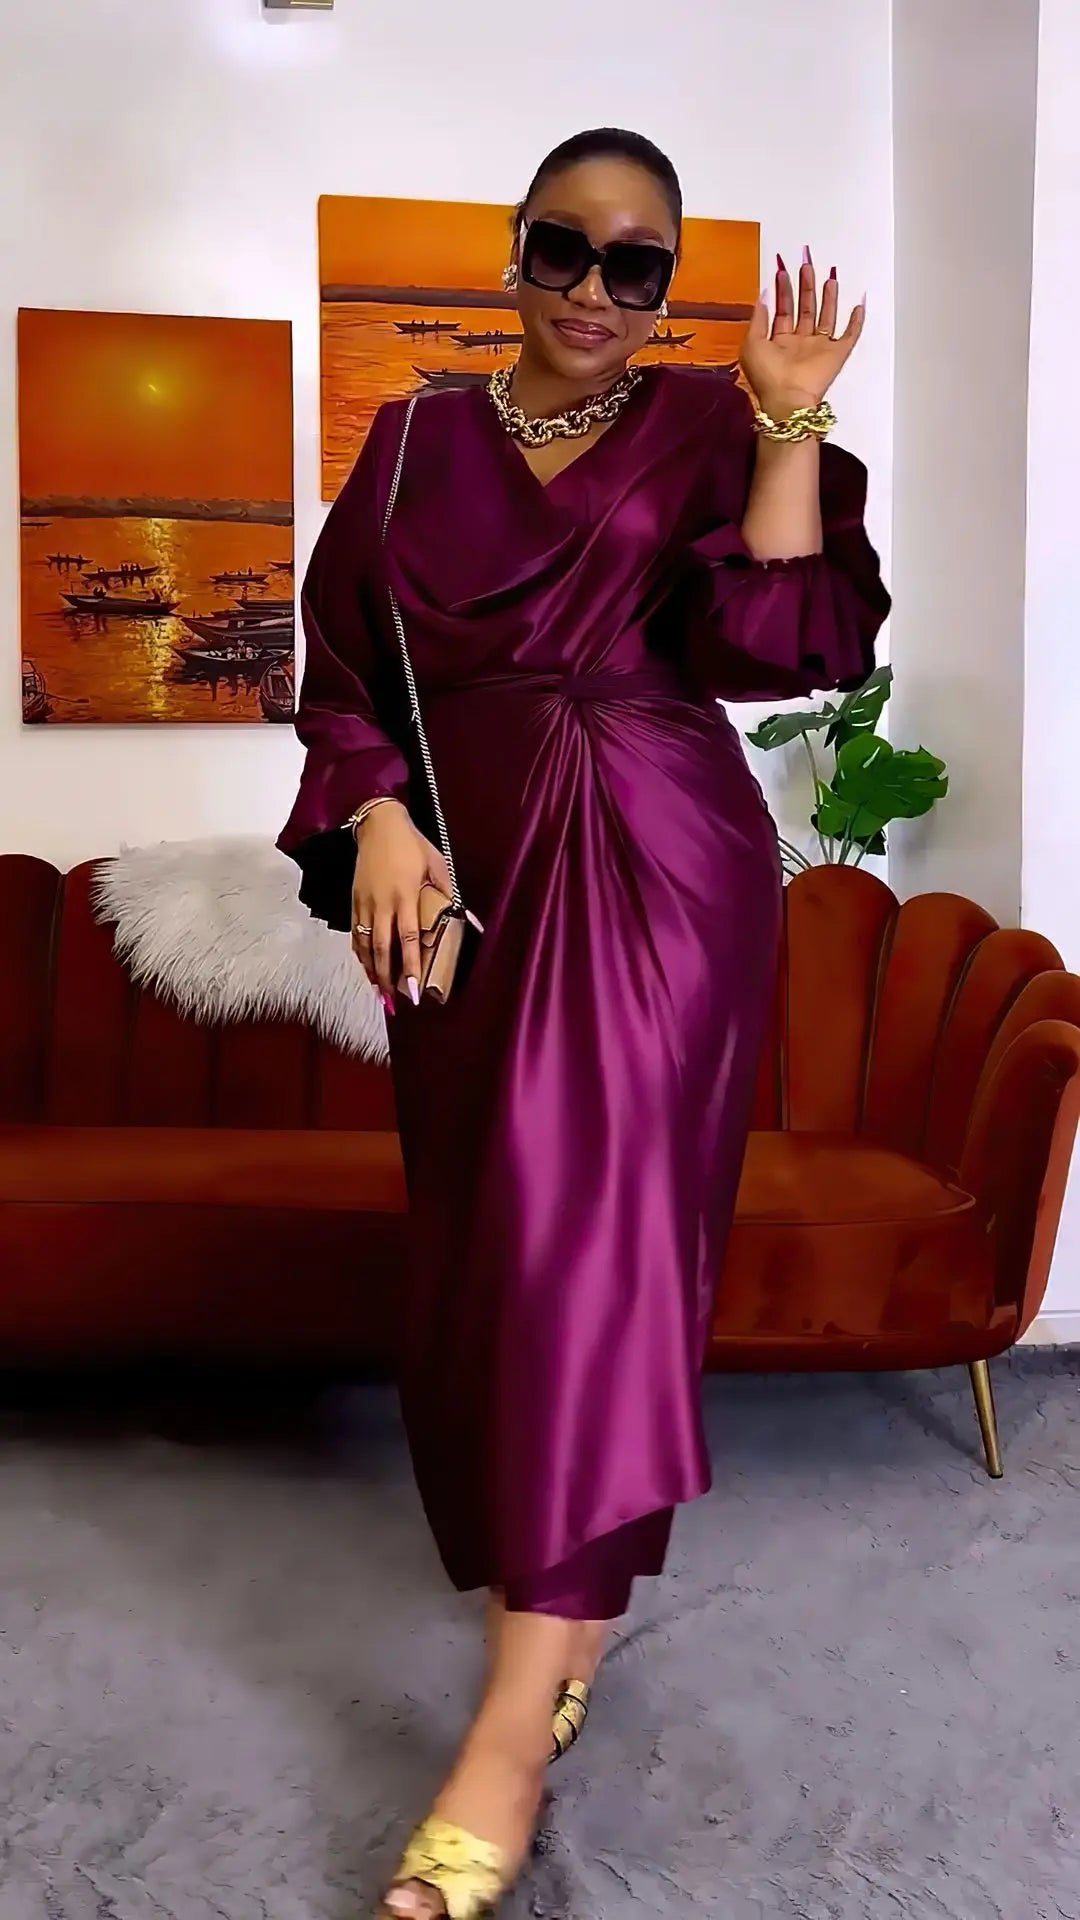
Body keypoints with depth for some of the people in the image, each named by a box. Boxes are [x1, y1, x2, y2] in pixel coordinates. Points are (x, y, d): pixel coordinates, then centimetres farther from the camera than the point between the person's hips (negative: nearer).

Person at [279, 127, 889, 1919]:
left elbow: (783, 647, -8)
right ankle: (569, 1598, 26)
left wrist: (791, 428, -12)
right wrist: (377, 815, -7)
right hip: (468, 868, 4)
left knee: (589, 1222, -13)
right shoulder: (420, 440, 13)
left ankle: (513, 1723, -14)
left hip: (656, 863, -3)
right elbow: (344, 664, 9)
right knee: (482, 1235, 6)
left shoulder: (708, 429, 6)